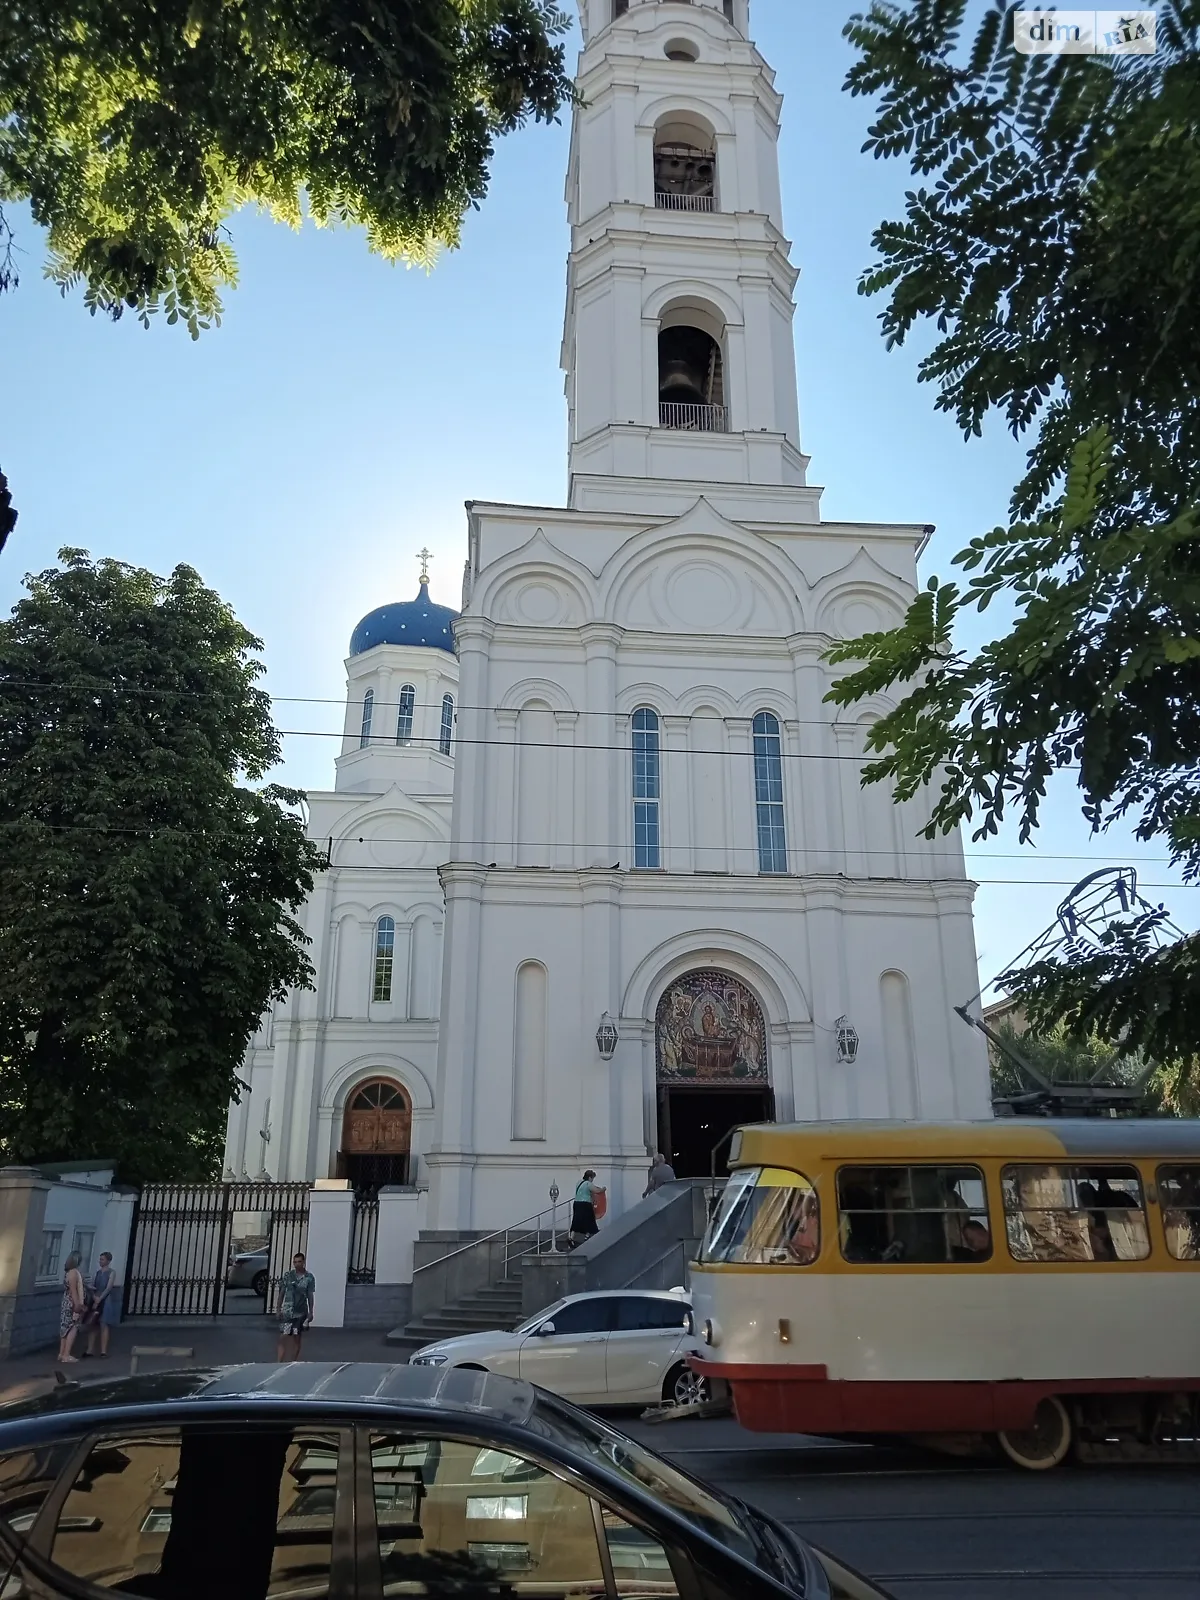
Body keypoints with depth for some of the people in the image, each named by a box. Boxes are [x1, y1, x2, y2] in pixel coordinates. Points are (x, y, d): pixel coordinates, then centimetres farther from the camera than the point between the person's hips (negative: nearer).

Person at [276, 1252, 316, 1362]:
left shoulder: (309, 1277, -2)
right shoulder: (288, 1275, 0)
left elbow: (310, 1296, 2)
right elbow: (282, 1292, 5)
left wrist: (311, 1312, 0)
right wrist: (279, 1309, 2)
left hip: (301, 1313, 0)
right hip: (287, 1311, 0)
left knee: (297, 1339, 7)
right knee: (283, 1338, -5)